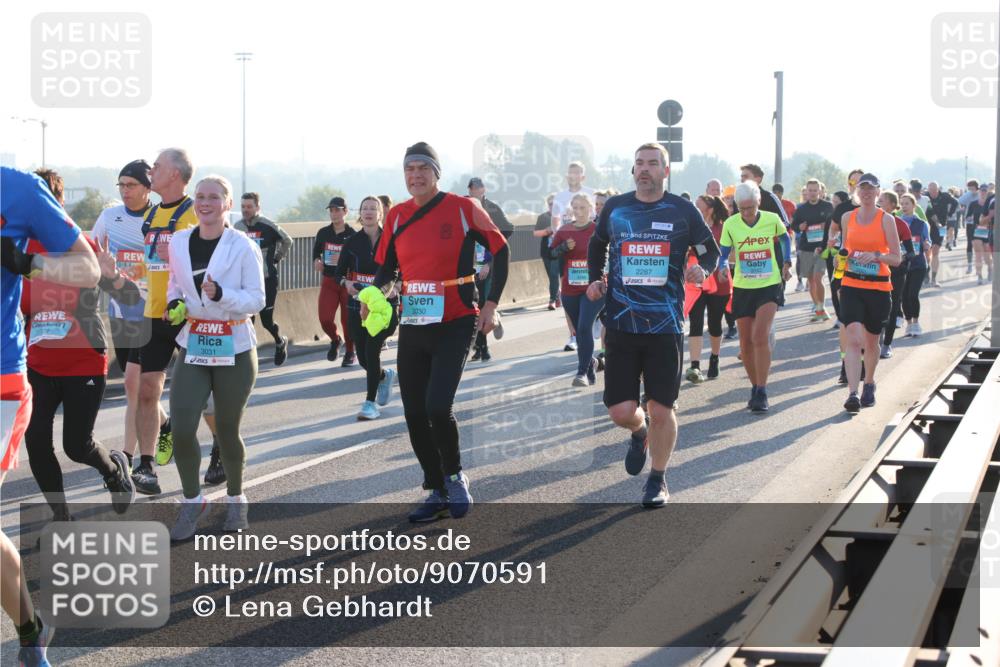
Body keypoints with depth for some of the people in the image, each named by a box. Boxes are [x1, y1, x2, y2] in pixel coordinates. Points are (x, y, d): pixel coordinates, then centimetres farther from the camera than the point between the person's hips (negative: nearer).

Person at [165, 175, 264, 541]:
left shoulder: (243, 247, -8)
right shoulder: (179, 242, 4)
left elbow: (257, 300, -9)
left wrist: (221, 294, -25)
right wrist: (174, 303, -1)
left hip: (234, 350, -3)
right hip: (192, 349, 3)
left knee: (227, 430, 7)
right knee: (182, 429, -10)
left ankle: (235, 498, 31)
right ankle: (192, 501, 10)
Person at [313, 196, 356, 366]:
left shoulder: (352, 235, -7)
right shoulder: (323, 233, 5)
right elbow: (316, 252, 17)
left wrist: (343, 259, -23)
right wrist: (317, 261, -4)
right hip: (328, 282, 3)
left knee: (348, 319, 3)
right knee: (325, 319, -7)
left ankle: (350, 352, 24)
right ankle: (335, 340, 24)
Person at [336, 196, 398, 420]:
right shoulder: (352, 243, 4)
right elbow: (340, 273, 8)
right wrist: (346, 283, -13)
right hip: (357, 305, 3)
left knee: (372, 350, -14)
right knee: (363, 357, 6)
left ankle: (370, 403, -5)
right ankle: (385, 376, 40)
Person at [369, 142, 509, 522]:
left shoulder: (463, 209, -7)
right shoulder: (398, 216, 6)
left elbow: (500, 251, 1)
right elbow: (386, 267, 14)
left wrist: (491, 304, -5)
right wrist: (372, 295, -7)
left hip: (455, 324, -5)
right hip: (412, 327, 5)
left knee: (437, 407, -18)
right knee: (415, 415, 6)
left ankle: (455, 476, 8)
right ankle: (438, 492, 21)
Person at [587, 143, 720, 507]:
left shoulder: (683, 211, 0)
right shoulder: (615, 207, 6)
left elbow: (711, 249, 10)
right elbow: (597, 245, 24)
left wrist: (703, 269, -11)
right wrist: (595, 280, 8)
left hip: (666, 324, -1)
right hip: (621, 323, 2)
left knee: (661, 410, 0)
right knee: (621, 411, -3)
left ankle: (658, 480, 20)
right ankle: (639, 432, 35)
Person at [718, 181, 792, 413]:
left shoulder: (772, 219, -5)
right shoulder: (730, 224, -6)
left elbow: (784, 238, 16)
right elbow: (724, 253, 0)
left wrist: (786, 263, 8)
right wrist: (724, 267, -21)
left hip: (769, 286, -2)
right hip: (742, 287, 2)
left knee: (760, 336, -18)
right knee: (746, 341, 5)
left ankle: (762, 392, -15)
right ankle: (755, 387, 24)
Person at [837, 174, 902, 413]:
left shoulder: (886, 220, -4)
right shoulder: (847, 218, 6)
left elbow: (896, 258, -5)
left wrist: (876, 256, -21)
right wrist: (843, 258, 7)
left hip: (878, 288, -1)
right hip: (851, 287, 1)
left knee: (871, 342, 14)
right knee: (854, 340, -16)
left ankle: (869, 384, 38)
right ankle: (853, 393, -22)